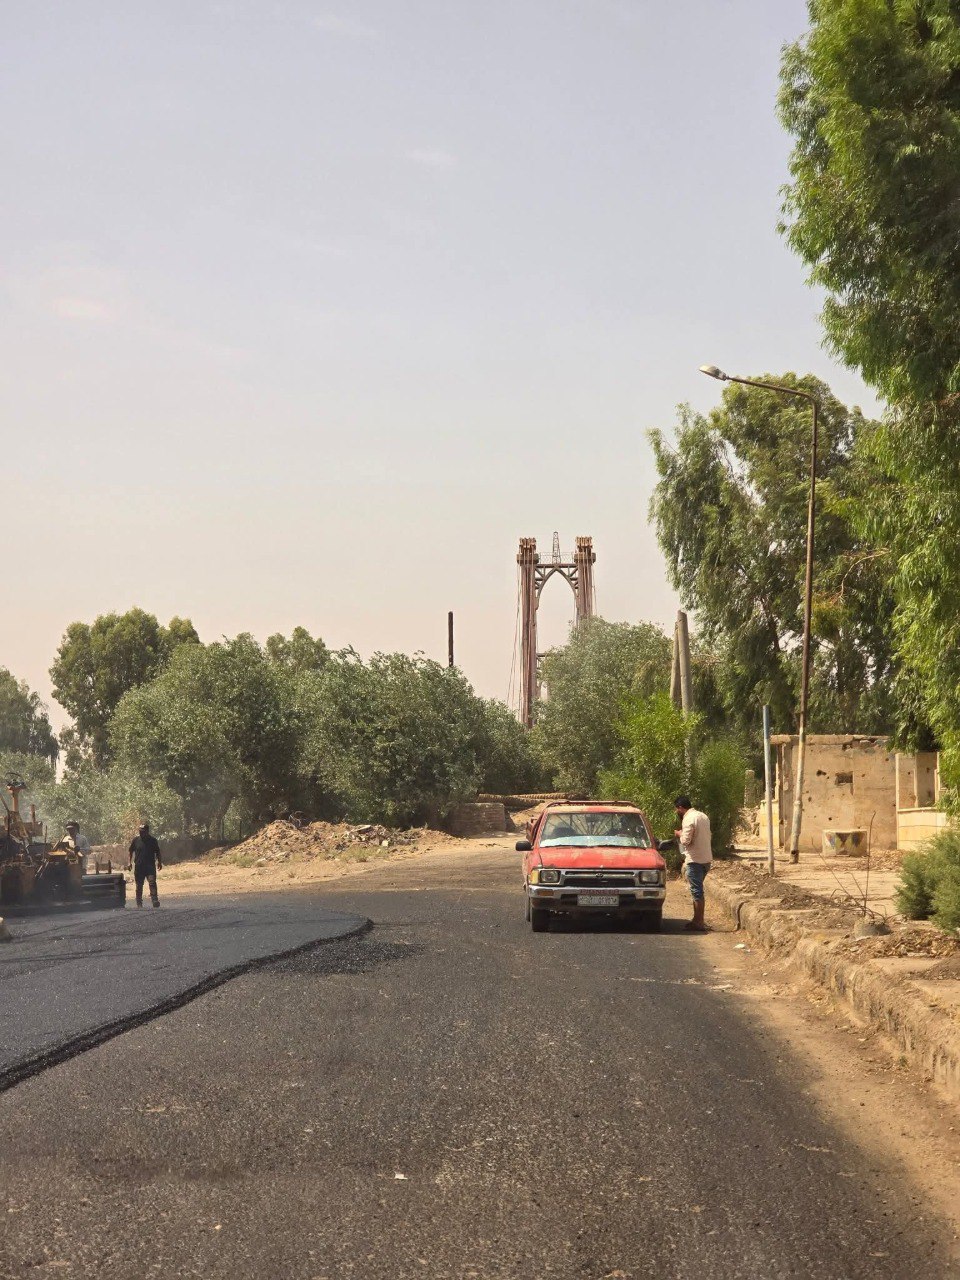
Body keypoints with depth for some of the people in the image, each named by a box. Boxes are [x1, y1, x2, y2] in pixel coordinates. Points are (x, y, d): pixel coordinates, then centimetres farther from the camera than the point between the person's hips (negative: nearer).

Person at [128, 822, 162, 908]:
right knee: (139, 885, 7)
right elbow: (131, 851, 10)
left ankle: (154, 899, -20)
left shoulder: (153, 840, 4)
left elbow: (157, 852, 13)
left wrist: (159, 862, 9)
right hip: (139, 866, 1)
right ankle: (139, 902, 17)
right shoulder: (136, 840, 3)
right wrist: (130, 862, 3)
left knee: (152, 882, -17)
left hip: (150, 865, -1)